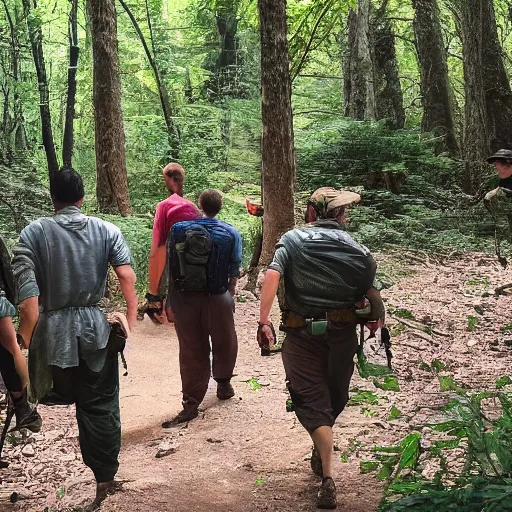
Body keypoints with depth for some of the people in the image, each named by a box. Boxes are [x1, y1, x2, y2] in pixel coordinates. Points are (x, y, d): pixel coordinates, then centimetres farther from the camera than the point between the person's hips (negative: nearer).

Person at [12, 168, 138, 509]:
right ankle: (104, 479, 16)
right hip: (96, 327, 1)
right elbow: (127, 276, -9)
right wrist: (131, 322, -5)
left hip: (53, 330, -1)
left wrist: (26, 338, -4)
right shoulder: (107, 230, 1)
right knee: (100, 407, 10)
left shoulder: (34, 233, -3)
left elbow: (27, 291, -11)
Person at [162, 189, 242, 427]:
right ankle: (223, 384, 39)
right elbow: (234, 271, -3)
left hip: (184, 299, 1)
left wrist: (170, 300, 6)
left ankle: (191, 404, 8)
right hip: (217, 299, -1)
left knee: (191, 350, 7)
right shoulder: (231, 234, -4)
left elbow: (171, 267, -1)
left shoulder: (179, 229, -2)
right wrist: (230, 296, 11)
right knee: (224, 343, 22)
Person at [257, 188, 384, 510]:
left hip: (302, 334, -2)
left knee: (312, 401, 3)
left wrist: (264, 320, -19)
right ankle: (321, 453, 43)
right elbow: (372, 297, 2)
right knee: (336, 397, 22)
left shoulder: (294, 239, -1)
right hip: (343, 334, 2)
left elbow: (272, 276, -16)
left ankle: (328, 478, -7)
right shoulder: (358, 250, 5)